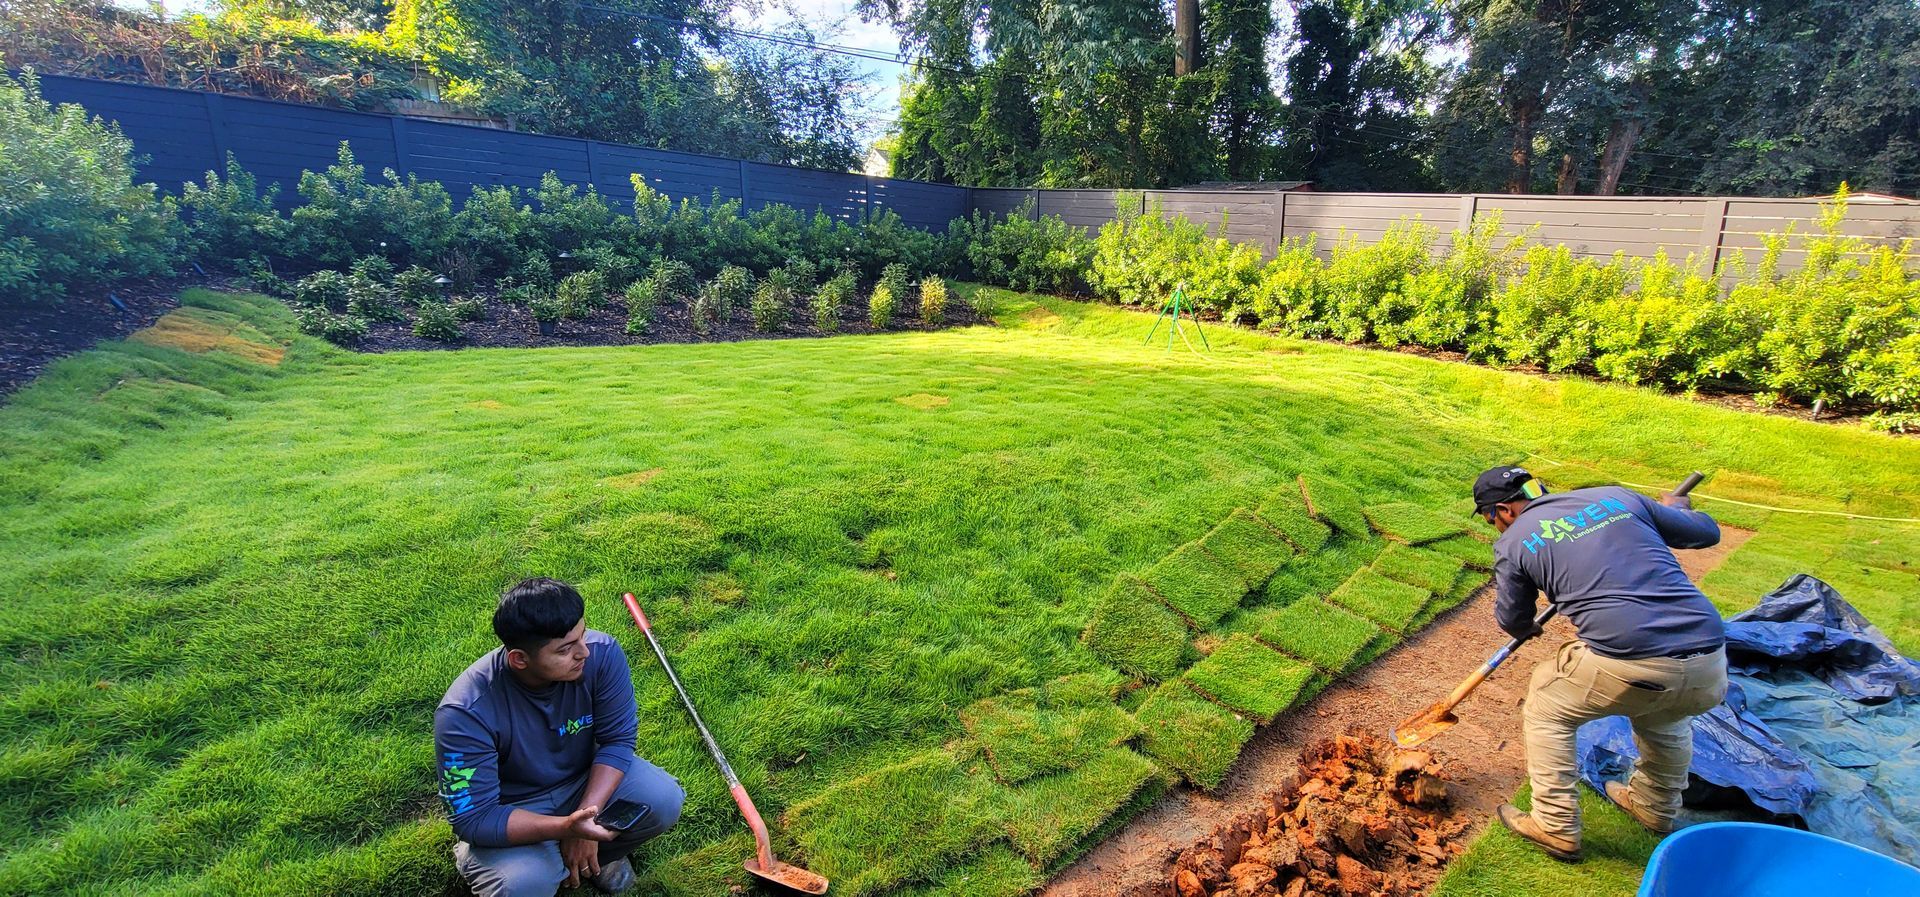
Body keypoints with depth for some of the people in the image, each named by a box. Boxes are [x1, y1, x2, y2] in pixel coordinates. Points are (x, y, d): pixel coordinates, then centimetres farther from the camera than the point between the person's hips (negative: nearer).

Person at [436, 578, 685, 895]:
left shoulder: (601, 653, -24)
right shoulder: (465, 714, -31)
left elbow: (618, 738, -15)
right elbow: (473, 818, -26)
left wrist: (586, 819, -26)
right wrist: (564, 827, -40)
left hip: (586, 781, 3)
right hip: (511, 810, -2)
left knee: (665, 799, -22)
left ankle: (597, 855, 10)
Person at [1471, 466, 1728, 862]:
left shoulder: (1514, 541, 6)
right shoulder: (1619, 497, 16)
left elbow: (1514, 622, 18)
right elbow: (1707, 532, 27)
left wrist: (1528, 629, 43)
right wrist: (1675, 508, 50)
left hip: (1627, 669, -5)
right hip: (1711, 673, 6)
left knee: (1546, 705, 23)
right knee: (1664, 715, 38)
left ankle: (1557, 828, 26)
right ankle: (1657, 808, 57)